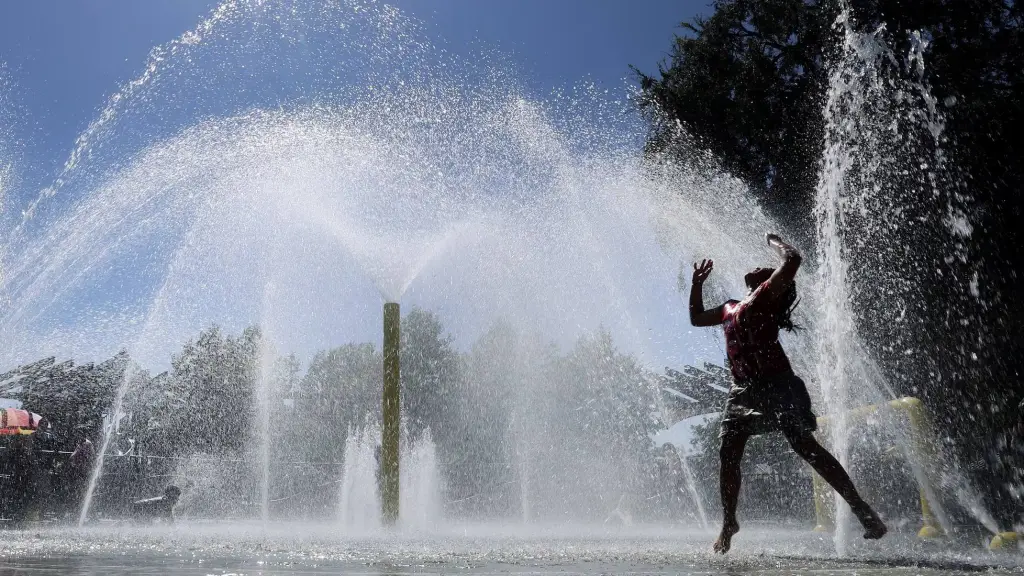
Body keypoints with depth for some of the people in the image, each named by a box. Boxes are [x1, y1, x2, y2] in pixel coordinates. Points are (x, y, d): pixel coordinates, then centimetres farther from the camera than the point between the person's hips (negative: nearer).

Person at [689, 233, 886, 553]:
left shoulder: (767, 295, 1)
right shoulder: (732, 308, 23)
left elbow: (792, 260, -13)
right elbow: (696, 318, 37)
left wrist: (772, 240, 5)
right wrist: (697, 283, 28)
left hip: (776, 386, -7)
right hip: (743, 391, 7)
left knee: (806, 448, -10)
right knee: (728, 454, 1)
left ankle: (861, 509, -3)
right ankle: (728, 522, 15)